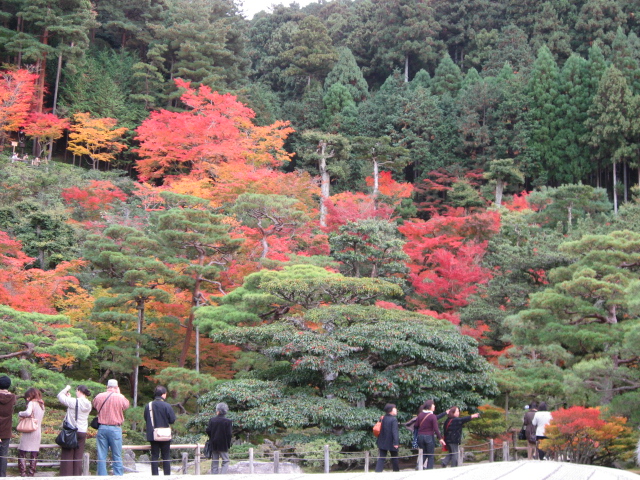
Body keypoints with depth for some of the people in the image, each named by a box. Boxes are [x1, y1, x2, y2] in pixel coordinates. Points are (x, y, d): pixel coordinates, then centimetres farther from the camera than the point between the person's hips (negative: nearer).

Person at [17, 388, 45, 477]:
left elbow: (28, 413, -26)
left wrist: (20, 413, -9)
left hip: (29, 431, -7)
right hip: (38, 432, 7)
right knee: (34, 454, 9)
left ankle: (23, 473, -7)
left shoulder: (32, 403, -8)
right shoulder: (42, 404, 13)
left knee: (22, 453, 1)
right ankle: (31, 473, 9)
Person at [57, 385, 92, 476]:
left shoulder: (74, 402, -15)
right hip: (83, 433, 5)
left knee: (67, 456, 1)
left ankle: (66, 475, 0)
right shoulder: (88, 404, 4)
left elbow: (60, 396, -6)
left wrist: (66, 389, 12)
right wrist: (70, 397, 21)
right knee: (78, 457, 8)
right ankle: (77, 475, 9)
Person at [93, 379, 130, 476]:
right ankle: (118, 475, 2)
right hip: (115, 429, -2)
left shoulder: (98, 397, 0)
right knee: (117, 456, 4)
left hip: (102, 428, 2)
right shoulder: (120, 397, -8)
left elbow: (95, 405, 20)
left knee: (101, 456, 6)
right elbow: (126, 405, 12)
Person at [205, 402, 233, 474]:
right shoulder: (228, 421, -9)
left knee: (214, 462, 11)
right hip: (223, 445, -3)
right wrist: (229, 444, -2)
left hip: (214, 444, 4)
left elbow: (208, 431, -1)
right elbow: (229, 434, -11)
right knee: (225, 461, 2)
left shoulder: (212, 420, 0)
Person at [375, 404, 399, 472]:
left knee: (381, 458, 3)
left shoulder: (384, 418, 7)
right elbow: (395, 431, -21)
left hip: (382, 442, 5)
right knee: (394, 457, 12)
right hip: (391, 443, -5)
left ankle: (378, 471, -8)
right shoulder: (394, 419, -15)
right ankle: (396, 470, 23)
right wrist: (396, 443, -23)